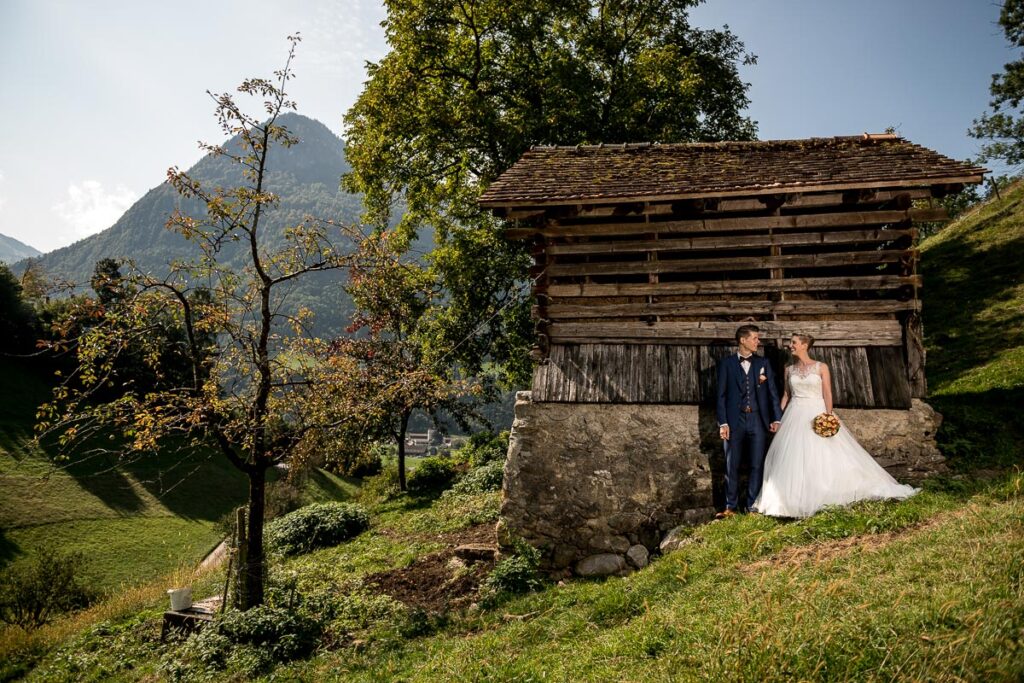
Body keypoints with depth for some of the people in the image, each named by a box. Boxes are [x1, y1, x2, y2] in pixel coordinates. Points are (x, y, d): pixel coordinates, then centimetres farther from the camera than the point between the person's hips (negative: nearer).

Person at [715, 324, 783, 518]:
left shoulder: (763, 363, 9)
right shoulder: (726, 363, 2)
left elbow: (773, 392, 8)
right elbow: (721, 394, -1)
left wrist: (777, 419, 0)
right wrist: (723, 423, -7)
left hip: (758, 421, 2)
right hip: (734, 421, -2)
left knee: (757, 466, 4)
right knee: (732, 466, 4)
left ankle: (752, 506, 15)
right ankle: (730, 507, 14)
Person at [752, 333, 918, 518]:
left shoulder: (821, 367, -1)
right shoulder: (789, 370, 8)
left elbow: (827, 394, -5)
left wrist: (828, 416, -16)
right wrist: (778, 417, 7)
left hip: (817, 415, -3)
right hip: (795, 417, 3)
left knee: (824, 458, -3)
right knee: (793, 460, 1)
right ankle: (796, 501, 10)